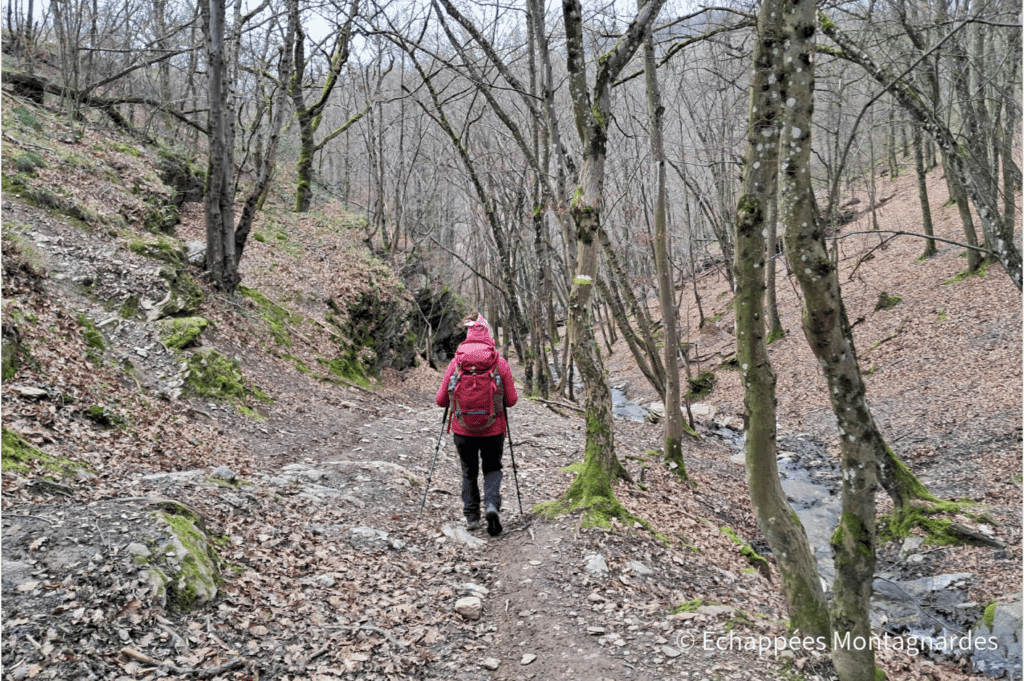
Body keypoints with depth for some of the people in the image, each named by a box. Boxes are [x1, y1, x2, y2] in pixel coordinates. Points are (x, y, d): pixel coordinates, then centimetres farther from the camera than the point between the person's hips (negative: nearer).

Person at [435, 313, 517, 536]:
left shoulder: (457, 361, -6)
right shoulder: (500, 362, -6)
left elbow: (441, 400, -1)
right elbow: (512, 400, -1)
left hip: (463, 429, 0)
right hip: (493, 429, 0)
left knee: (469, 472, 20)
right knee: (492, 469, 17)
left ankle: (471, 517, 22)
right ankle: (492, 505, -6)